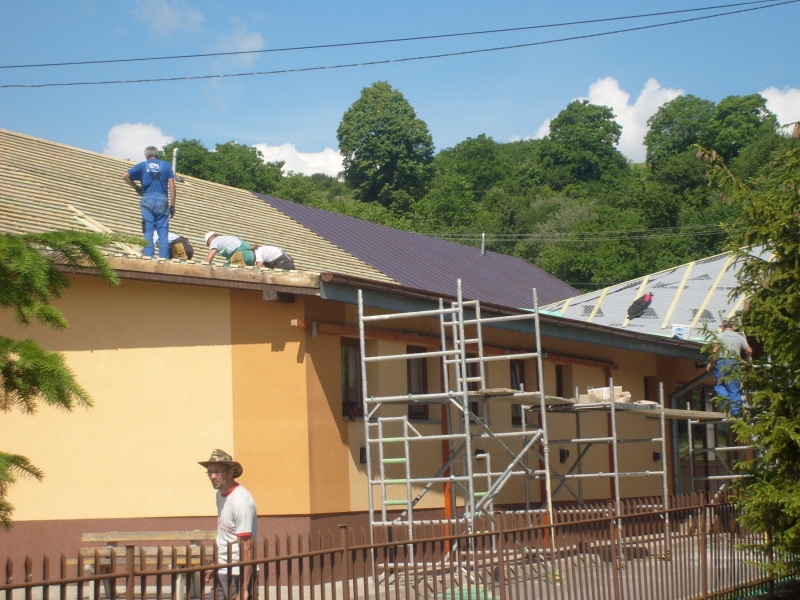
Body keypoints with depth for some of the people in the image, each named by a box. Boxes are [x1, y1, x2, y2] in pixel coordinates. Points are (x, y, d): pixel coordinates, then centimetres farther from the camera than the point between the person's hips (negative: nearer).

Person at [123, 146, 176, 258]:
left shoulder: (142, 165, 8)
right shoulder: (166, 165, 9)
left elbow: (125, 176, 1)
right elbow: (172, 186, 2)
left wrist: (136, 187, 15)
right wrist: (172, 205, 4)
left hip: (147, 200, 0)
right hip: (162, 200, 0)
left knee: (148, 230, 2)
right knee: (163, 231, 2)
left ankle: (148, 256, -3)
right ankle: (164, 257, -3)